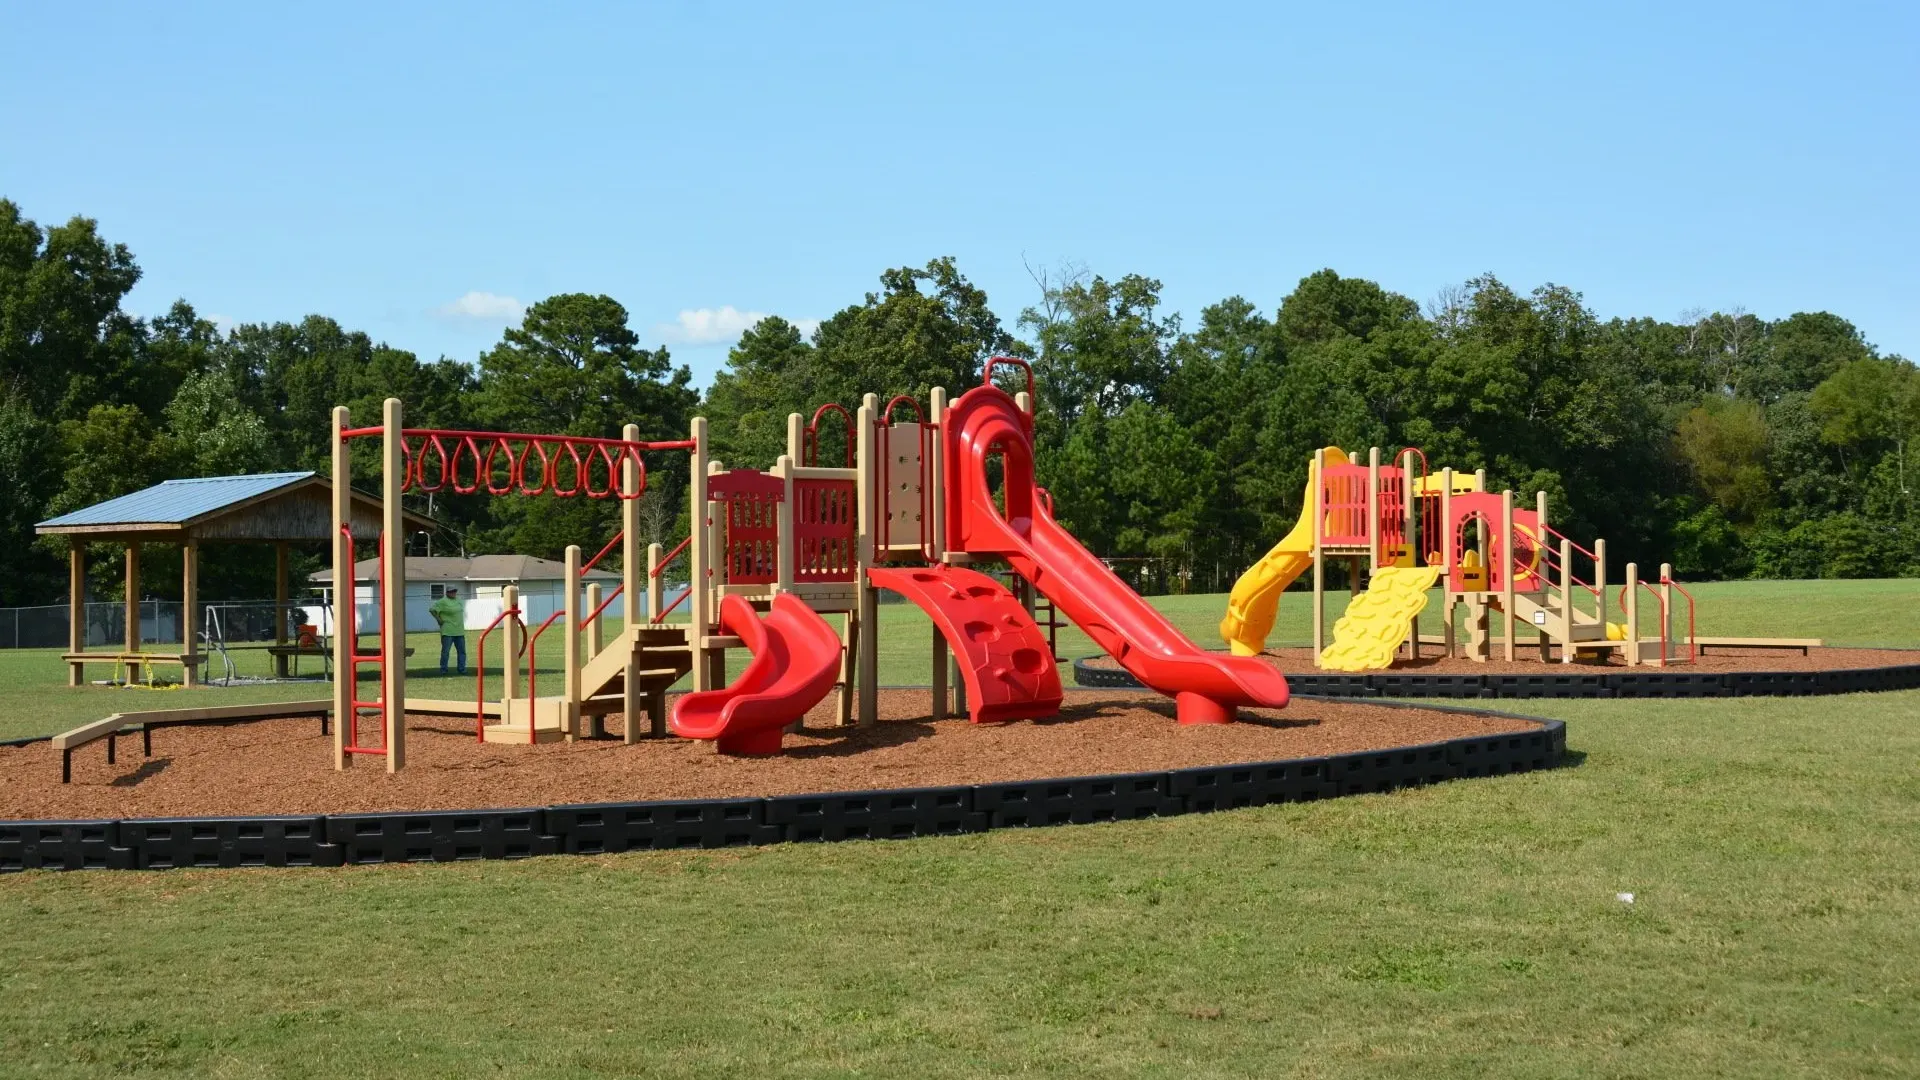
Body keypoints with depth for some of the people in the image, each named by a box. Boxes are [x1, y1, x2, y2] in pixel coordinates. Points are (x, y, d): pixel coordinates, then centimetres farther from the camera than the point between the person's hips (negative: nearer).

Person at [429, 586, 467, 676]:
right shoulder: (443, 601, -9)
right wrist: (439, 620, -9)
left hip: (459, 631, 7)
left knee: (462, 651, 6)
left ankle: (462, 669, 12)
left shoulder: (458, 600, 12)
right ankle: (443, 670, 4)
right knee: (445, 651, -4)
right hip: (447, 631, -7)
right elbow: (432, 610, -11)